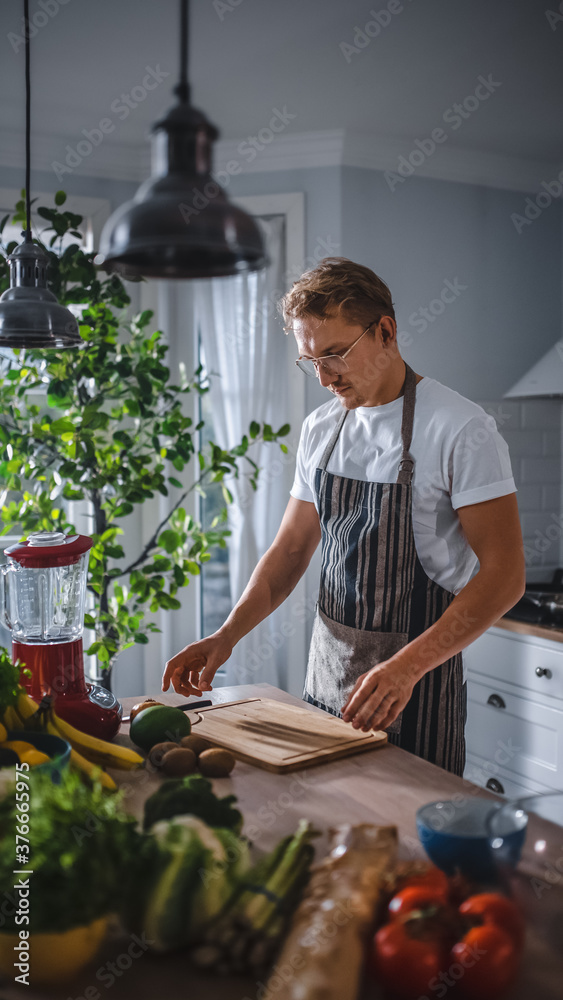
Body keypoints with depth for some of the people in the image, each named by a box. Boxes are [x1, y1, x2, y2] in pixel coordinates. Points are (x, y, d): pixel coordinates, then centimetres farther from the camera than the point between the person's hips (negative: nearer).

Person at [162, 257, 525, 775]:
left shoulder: (461, 430, -15)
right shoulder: (320, 429, 6)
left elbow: (504, 574, -18)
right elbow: (291, 549, 10)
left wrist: (406, 667, -28)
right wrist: (226, 636, -4)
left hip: (417, 689, -5)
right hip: (327, 675, 6)